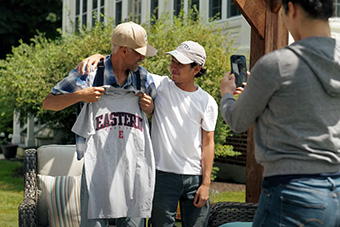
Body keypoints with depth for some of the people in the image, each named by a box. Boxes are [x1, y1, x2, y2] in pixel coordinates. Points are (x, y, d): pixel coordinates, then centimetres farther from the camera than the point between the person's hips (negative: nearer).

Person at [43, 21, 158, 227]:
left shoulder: (145, 79, 13)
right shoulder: (89, 74, 1)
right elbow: (48, 103, 6)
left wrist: (150, 108, 4)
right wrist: (80, 95, -10)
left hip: (136, 169, 4)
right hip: (99, 167, -3)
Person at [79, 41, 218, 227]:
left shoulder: (207, 102, 4)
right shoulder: (159, 85, 3)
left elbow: (207, 143, 3)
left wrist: (206, 183, -2)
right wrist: (98, 56, -19)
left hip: (194, 177, 1)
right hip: (163, 174, -1)